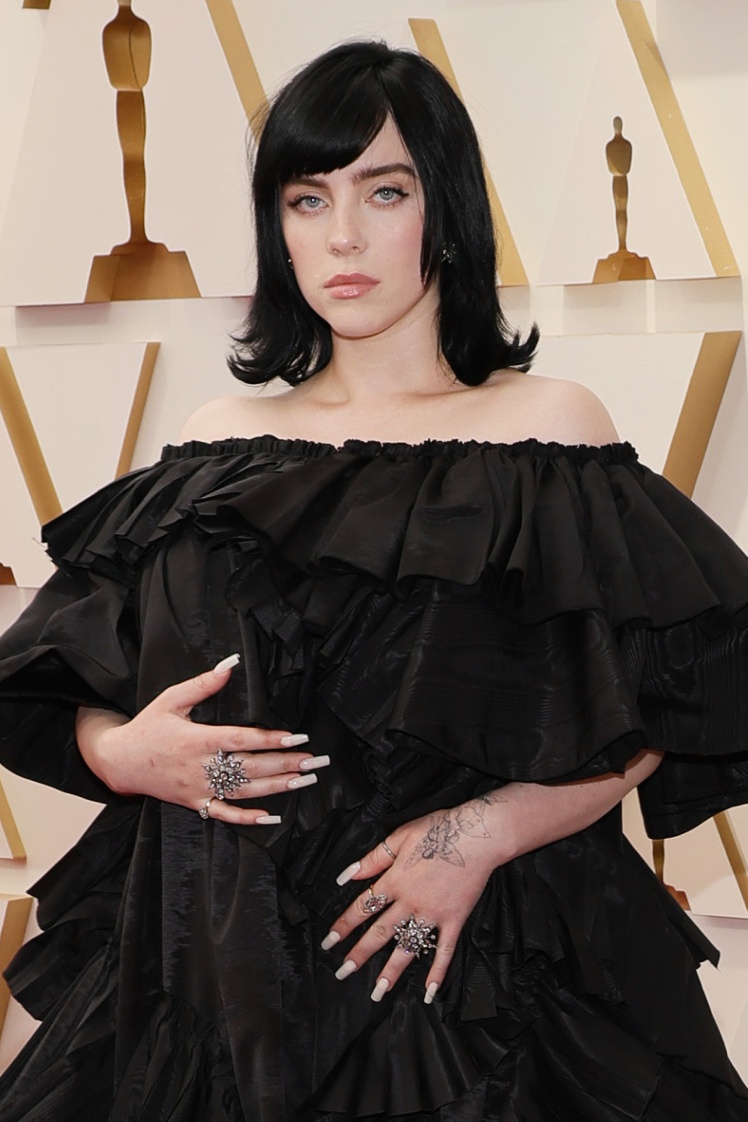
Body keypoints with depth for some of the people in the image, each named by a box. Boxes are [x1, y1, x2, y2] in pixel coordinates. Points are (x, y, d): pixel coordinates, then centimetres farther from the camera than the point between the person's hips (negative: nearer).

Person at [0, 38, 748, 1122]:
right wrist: (122, 751, -10)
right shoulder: (219, 444, 8)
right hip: (215, 958, 3)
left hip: (466, 967, -3)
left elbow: (660, 717, -5)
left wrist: (485, 832, -17)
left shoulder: (548, 428, -1)